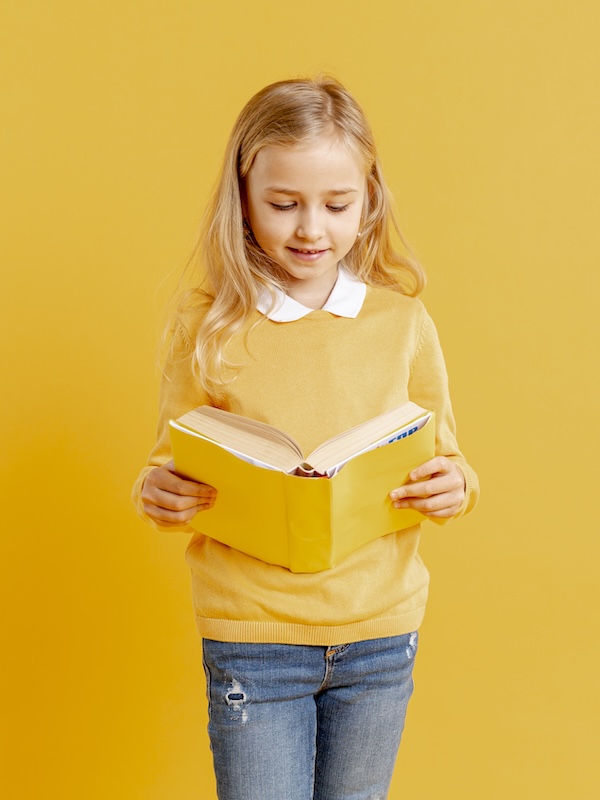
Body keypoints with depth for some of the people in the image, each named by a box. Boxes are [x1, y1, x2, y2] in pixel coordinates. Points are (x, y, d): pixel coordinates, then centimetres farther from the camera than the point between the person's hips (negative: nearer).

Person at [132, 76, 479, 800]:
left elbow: (443, 457, 7)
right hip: (252, 639, -2)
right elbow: (172, 466, 2)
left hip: (380, 634, 2)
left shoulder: (403, 320, -1)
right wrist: (157, 494, -20)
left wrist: (452, 486, -14)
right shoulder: (208, 323, -6)